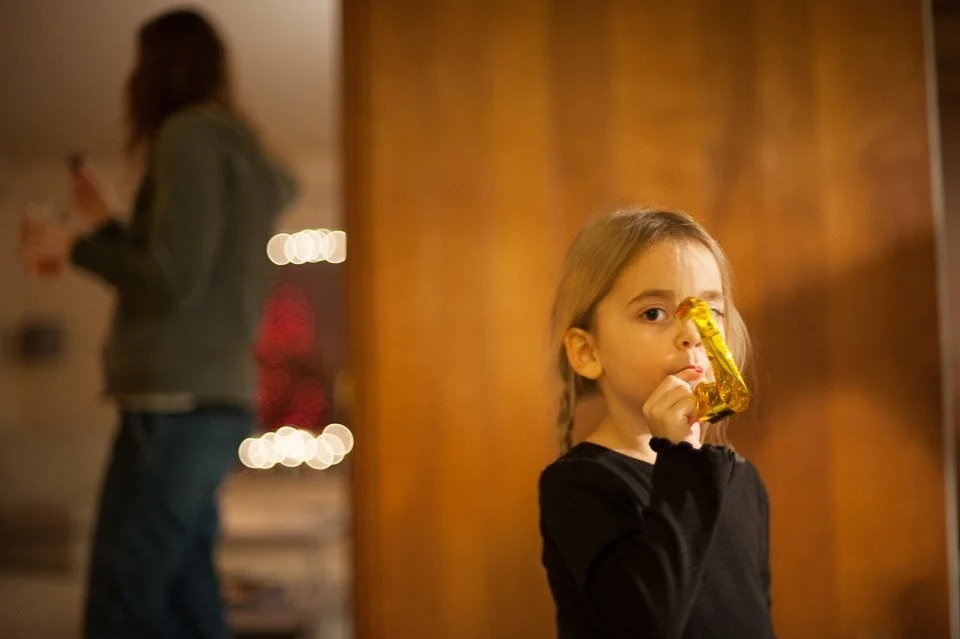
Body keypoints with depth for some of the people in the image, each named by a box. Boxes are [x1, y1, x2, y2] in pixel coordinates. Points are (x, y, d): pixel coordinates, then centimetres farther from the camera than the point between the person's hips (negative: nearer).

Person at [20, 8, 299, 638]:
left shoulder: (190, 136, -7)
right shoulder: (235, 149, 21)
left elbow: (173, 283, -16)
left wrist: (73, 247, -3)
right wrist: (104, 223, 28)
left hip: (177, 405, -9)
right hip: (208, 403, 9)